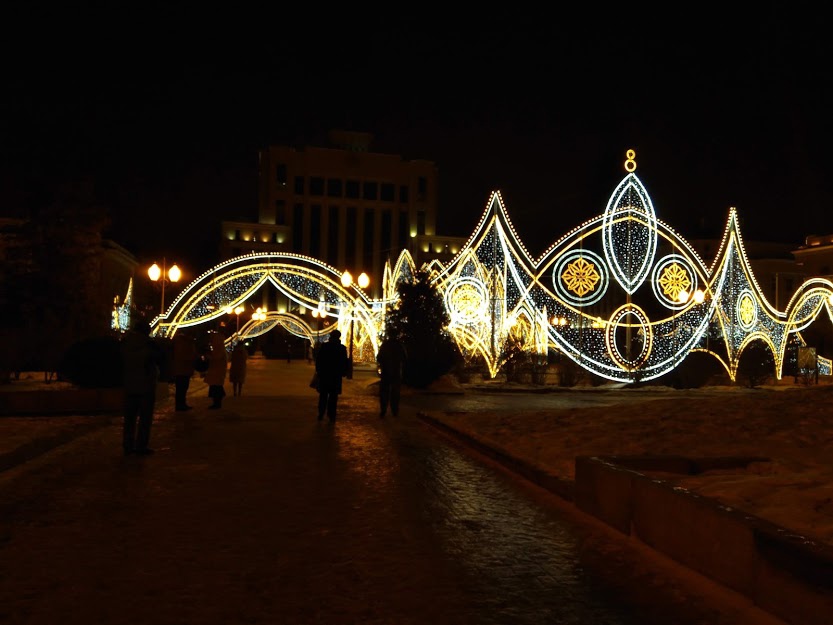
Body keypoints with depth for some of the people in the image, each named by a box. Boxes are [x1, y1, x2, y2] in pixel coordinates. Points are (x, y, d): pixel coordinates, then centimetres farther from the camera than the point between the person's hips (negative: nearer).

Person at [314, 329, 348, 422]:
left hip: (324, 375, 1)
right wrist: (343, 373, 8)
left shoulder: (324, 346, -4)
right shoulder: (342, 348, -5)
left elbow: (318, 360, -1)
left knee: (323, 396, 12)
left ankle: (321, 414, 12)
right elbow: (345, 362, -2)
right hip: (336, 376, -1)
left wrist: (318, 371, 8)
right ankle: (331, 416, 2)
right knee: (333, 397, 3)